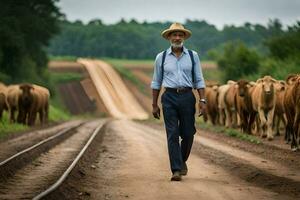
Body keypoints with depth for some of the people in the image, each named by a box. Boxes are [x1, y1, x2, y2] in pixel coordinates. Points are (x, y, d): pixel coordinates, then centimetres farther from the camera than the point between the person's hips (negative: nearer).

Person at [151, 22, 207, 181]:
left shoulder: (193, 56, 7)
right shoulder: (161, 57, 6)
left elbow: (199, 80, 7)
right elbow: (156, 82, 11)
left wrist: (202, 101, -3)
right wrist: (154, 105, 9)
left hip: (187, 97, 1)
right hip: (169, 97, -1)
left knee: (188, 134, 4)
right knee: (172, 134, -7)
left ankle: (182, 161, 30)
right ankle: (176, 170, -8)